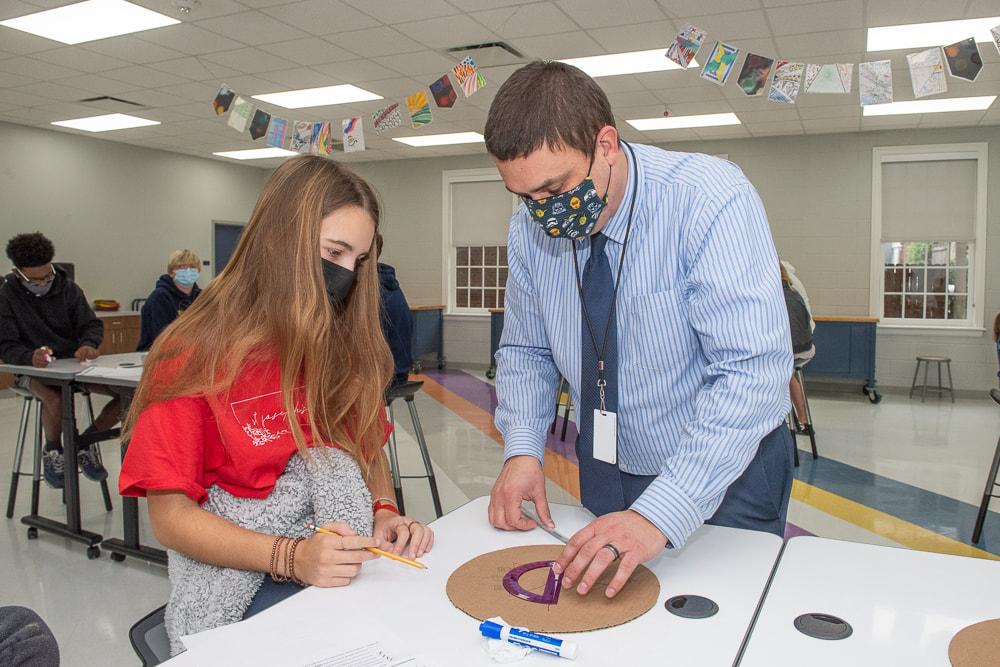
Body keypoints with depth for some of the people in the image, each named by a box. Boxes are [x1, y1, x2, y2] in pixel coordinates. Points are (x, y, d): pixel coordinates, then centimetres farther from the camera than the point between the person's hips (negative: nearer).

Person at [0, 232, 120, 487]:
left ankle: (85, 441, 4)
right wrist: (31, 357, -32)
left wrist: (89, 345, -24)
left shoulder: (67, 287, 2)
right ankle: (52, 451, -4)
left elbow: (92, 324, 1)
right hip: (33, 370, -3)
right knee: (55, 399, -38)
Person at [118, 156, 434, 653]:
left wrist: (385, 513, -8)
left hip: (347, 561, 5)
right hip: (238, 577, -5)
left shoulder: (347, 346, 3)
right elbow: (170, 515, -10)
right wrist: (292, 557, -23)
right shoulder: (195, 356, -10)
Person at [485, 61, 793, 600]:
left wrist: (661, 515, -38)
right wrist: (521, 449, -13)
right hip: (608, 476, 5)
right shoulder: (530, 228, -9)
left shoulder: (711, 201, -26)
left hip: (726, 478, -4)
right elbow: (525, 350, 4)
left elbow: (753, 373, -32)